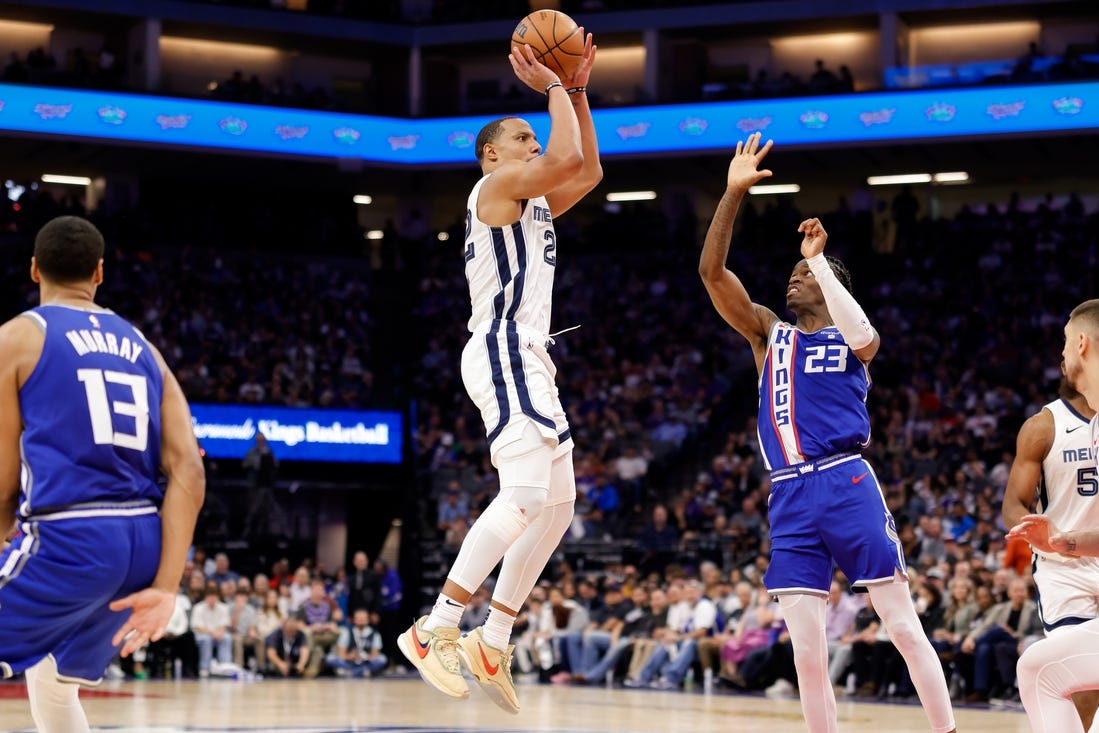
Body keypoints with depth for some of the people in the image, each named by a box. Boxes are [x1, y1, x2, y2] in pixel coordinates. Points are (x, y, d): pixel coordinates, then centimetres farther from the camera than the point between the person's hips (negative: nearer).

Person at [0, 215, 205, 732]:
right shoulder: (142, 348, 17)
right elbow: (189, 472, 4)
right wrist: (165, 588, 0)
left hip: (67, 537, -7)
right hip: (145, 543, 7)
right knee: (50, 680, 27)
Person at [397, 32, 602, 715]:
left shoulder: (533, 202, 22)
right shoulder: (497, 186, -5)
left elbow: (587, 171, 28)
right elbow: (568, 158, -19)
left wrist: (577, 91, 22)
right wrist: (551, 87, -6)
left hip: (529, 361, 11)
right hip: (504, 354, -11)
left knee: (559, 503, 10)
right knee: (525, 495, -21)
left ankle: (494, 643, 11)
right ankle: (436, 631, -25)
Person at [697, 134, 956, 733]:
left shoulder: (851, 340, 9)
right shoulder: (768, 334, 18)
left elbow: (860, 336, -17)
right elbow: (711, 271, 7)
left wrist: (817, 258, -10)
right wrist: (733, 194, -2)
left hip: (846, 485, -3)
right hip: (789, 498, 3)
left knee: (904, 628, -4)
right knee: (807, 655, -1)